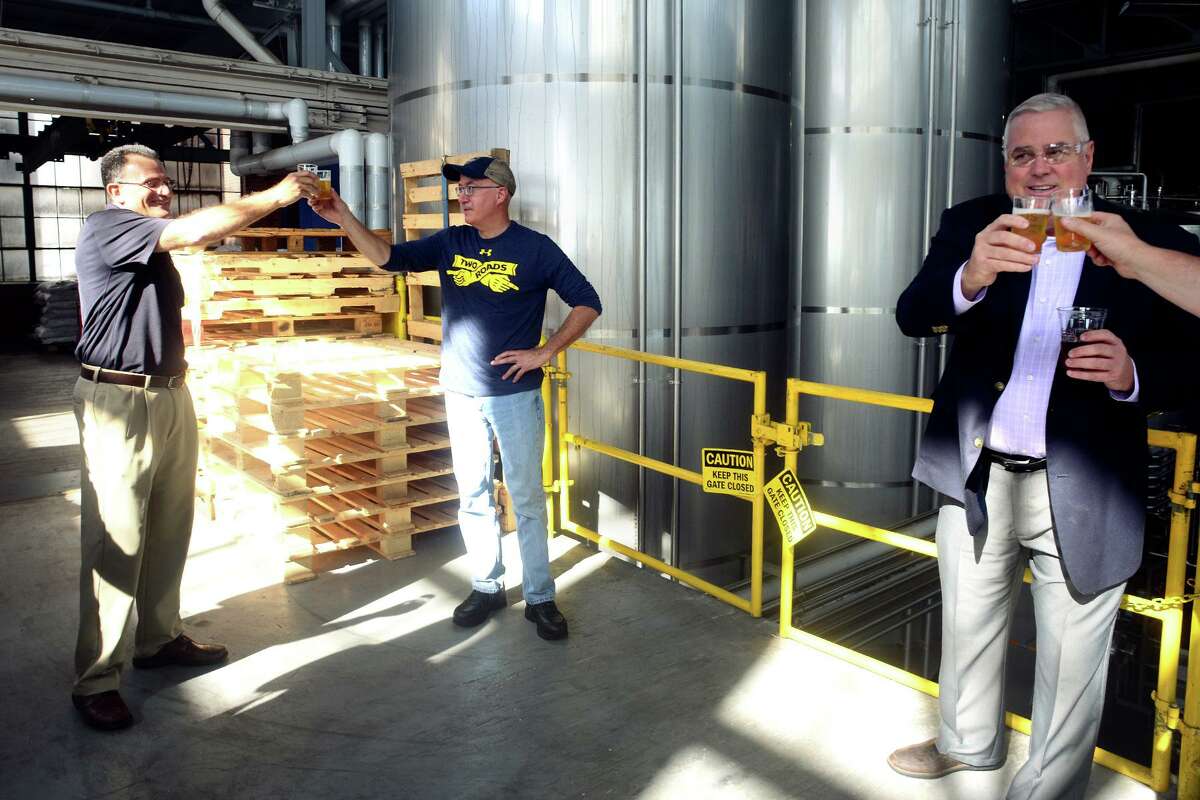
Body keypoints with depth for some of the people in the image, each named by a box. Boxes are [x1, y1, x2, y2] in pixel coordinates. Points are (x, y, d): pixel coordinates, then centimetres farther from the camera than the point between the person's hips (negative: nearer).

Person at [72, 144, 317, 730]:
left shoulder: (154, 244, 17)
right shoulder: (106, 227, -11)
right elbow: (197, 230, -25)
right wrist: (275, 197, -19)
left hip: (170, 396, 9)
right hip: (119, 402, -9)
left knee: (170, 531, 13)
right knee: (115, 543, -6)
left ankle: (160, 638, 27)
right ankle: (95, 680, 3)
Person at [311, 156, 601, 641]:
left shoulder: (535, 248, -6)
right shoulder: (450, 243, 6)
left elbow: (587, 302, -5)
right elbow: (389, 257, 0)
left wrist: (544, 352, -11)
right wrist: (344, 219, -14)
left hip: (516, 394, -4)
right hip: (461, 395, 4)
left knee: (527, 499, 2)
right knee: (473, 497, 12)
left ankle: (539, 598, 15)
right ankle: (486, 587, 27)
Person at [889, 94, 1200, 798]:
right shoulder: (972, 225, 0)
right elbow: (912, 317, -14)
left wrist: (1132, 376, -23)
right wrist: (970, 277, -34)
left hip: (1082, 494, -2)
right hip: (978, 476, 2)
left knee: (1071, 663, 11)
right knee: (969, 625, 22)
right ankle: (969, 741, 49)